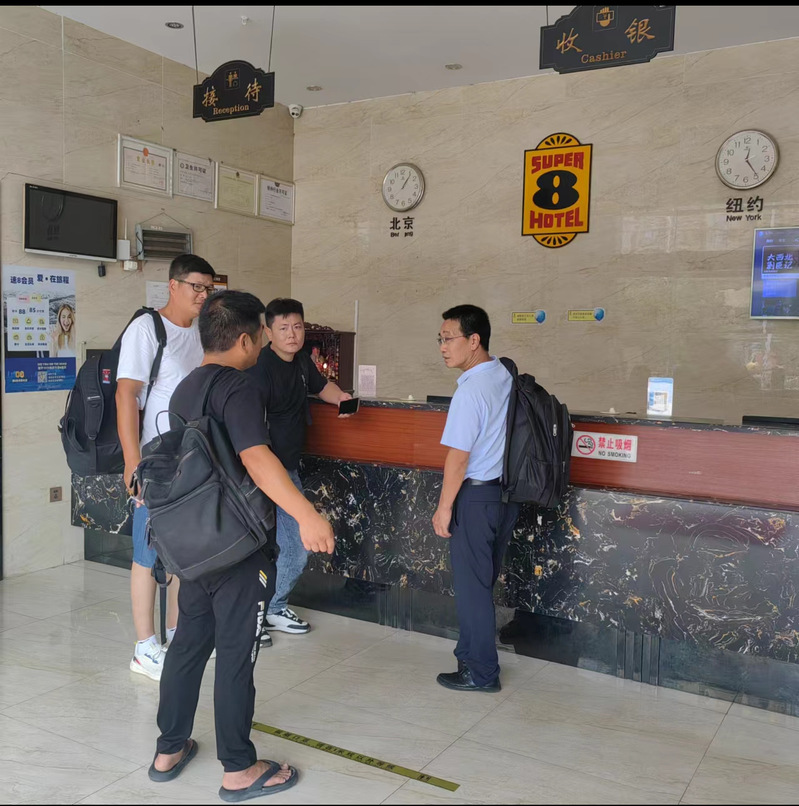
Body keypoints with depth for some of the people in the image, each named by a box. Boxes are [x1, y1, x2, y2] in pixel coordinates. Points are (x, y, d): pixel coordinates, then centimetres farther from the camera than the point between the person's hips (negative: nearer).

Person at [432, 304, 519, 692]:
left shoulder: (471, 390, -21)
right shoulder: (507, 374, 4)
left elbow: (458, 456, -20)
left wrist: (444, 507, -11)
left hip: (476, 497, -8)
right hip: (506, 493, 8)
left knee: (471, 585, 5)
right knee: (484, 582, 19)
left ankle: (481, 673, 17)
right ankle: (472, 655, 34)